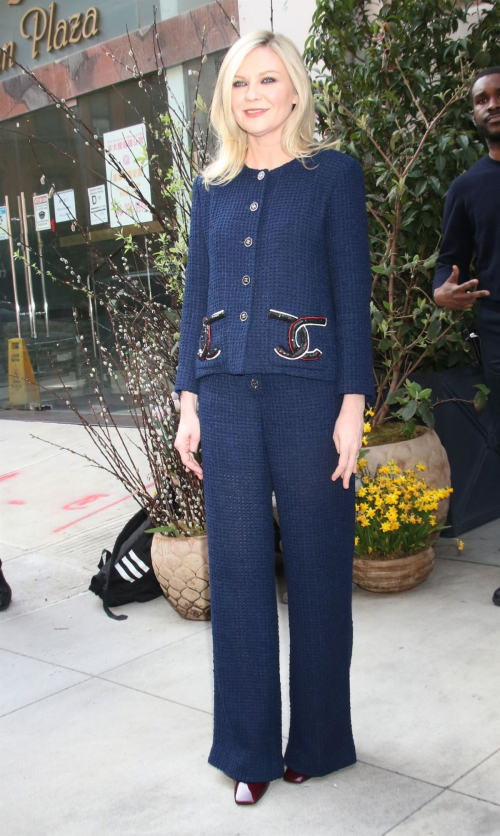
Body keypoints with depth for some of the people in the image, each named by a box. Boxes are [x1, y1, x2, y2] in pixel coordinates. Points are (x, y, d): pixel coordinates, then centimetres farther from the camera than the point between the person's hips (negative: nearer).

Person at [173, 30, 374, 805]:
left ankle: (318, 739, 24)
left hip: (306, 391, -3)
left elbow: (353, 295, -2)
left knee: (316, 566, 5)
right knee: (238, 567, 6)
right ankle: (248, 747, 21)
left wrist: (352, 403, -9)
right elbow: (196, 297, 13)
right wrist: (189, 399, 7)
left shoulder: (334, 174, 3)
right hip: (227, 394, 4)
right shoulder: (211, 187, 14)